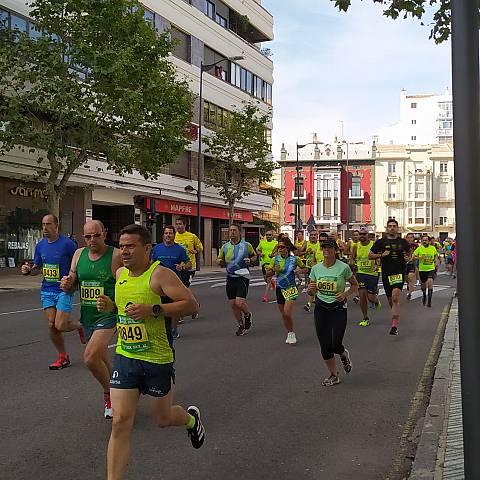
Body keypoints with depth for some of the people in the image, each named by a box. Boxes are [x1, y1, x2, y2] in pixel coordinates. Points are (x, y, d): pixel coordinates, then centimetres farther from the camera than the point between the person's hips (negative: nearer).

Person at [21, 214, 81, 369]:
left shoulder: (67, 243, -11)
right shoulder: (40, 245, 7)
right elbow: (38, 268, 18)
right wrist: (28, 270, -4)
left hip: (64, 290, -5)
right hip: (47, 290, 5)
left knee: (60, 326, -11)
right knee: (51, 325, 3)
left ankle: (79, 326, 23)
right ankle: (63, 357, 19)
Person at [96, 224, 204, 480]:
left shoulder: (160, 274, -16)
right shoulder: (120, 274, 5)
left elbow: (192, 305, -20)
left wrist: (153, 310, -27)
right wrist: (110, 306, 2)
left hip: (158, 360, -4)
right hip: (125, 356, 5)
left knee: (163, 419, 16)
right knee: (120, 422, -4)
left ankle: (191, 419, 51)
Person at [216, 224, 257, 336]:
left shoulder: (247, 245, -1)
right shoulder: (225, 247, 7)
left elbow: (254, 256, 13)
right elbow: (220, 260, 17)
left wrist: (250, 260, -8)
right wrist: (219, 261, -7)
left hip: (242, 277, -4)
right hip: (230, 277, 4)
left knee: (239, 303, -15)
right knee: (233, 304, 5)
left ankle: (247, 315, 19)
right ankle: (241, 325, 25)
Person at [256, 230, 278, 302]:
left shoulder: (276, 243, -2)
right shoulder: (262, 242, 8)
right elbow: (258, 250, 21)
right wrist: (260, 254, 0)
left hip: (272, 263, -4)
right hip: (264, 263, 4)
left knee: (268, 279, -10)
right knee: (266, 279, 12)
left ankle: (265, 296, -7)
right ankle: (272, 282, 47)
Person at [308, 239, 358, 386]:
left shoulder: (343, 267, -8)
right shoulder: (316, 268, 1)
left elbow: (355, 285, 5)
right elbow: (312, 292, 9)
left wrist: (345, 294, -13)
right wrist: (310, 289, -14)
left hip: (338, 309, -3)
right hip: (321, 308, 3)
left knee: (335, 345, -9)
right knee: (325, 345, 4)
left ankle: (344, 354, 30)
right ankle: (333, 375, 23)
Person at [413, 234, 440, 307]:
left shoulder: (433, 248, 0)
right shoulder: (419, 248, -4)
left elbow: (436, 256, 17)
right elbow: (413, 257, -2)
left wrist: (436, 261, 0)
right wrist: (420, 257, -19)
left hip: (431, 269, -1)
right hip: (422, 269, 1)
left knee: (430, 282, -21)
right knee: (423, 284, 14)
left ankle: (429, 301, -13)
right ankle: (424, 296, 45)